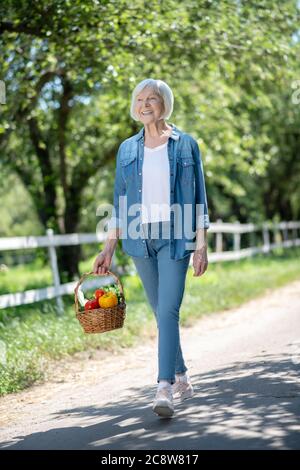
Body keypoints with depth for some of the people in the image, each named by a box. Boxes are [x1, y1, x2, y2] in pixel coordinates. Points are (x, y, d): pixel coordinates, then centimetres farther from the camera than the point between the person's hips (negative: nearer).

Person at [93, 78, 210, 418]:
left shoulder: (186, 145, 2)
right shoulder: (127, 149, 10)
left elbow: (198, 198, 1)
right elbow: (119, 202, 12)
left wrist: (201, 245, -6)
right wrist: (109, 248, 7)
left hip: (175, 238, -4)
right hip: (140, 239, 4)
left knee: (168, 311, -14)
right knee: (160, 311, 11)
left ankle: (165, 389, -18)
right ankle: (181, 377, 26)